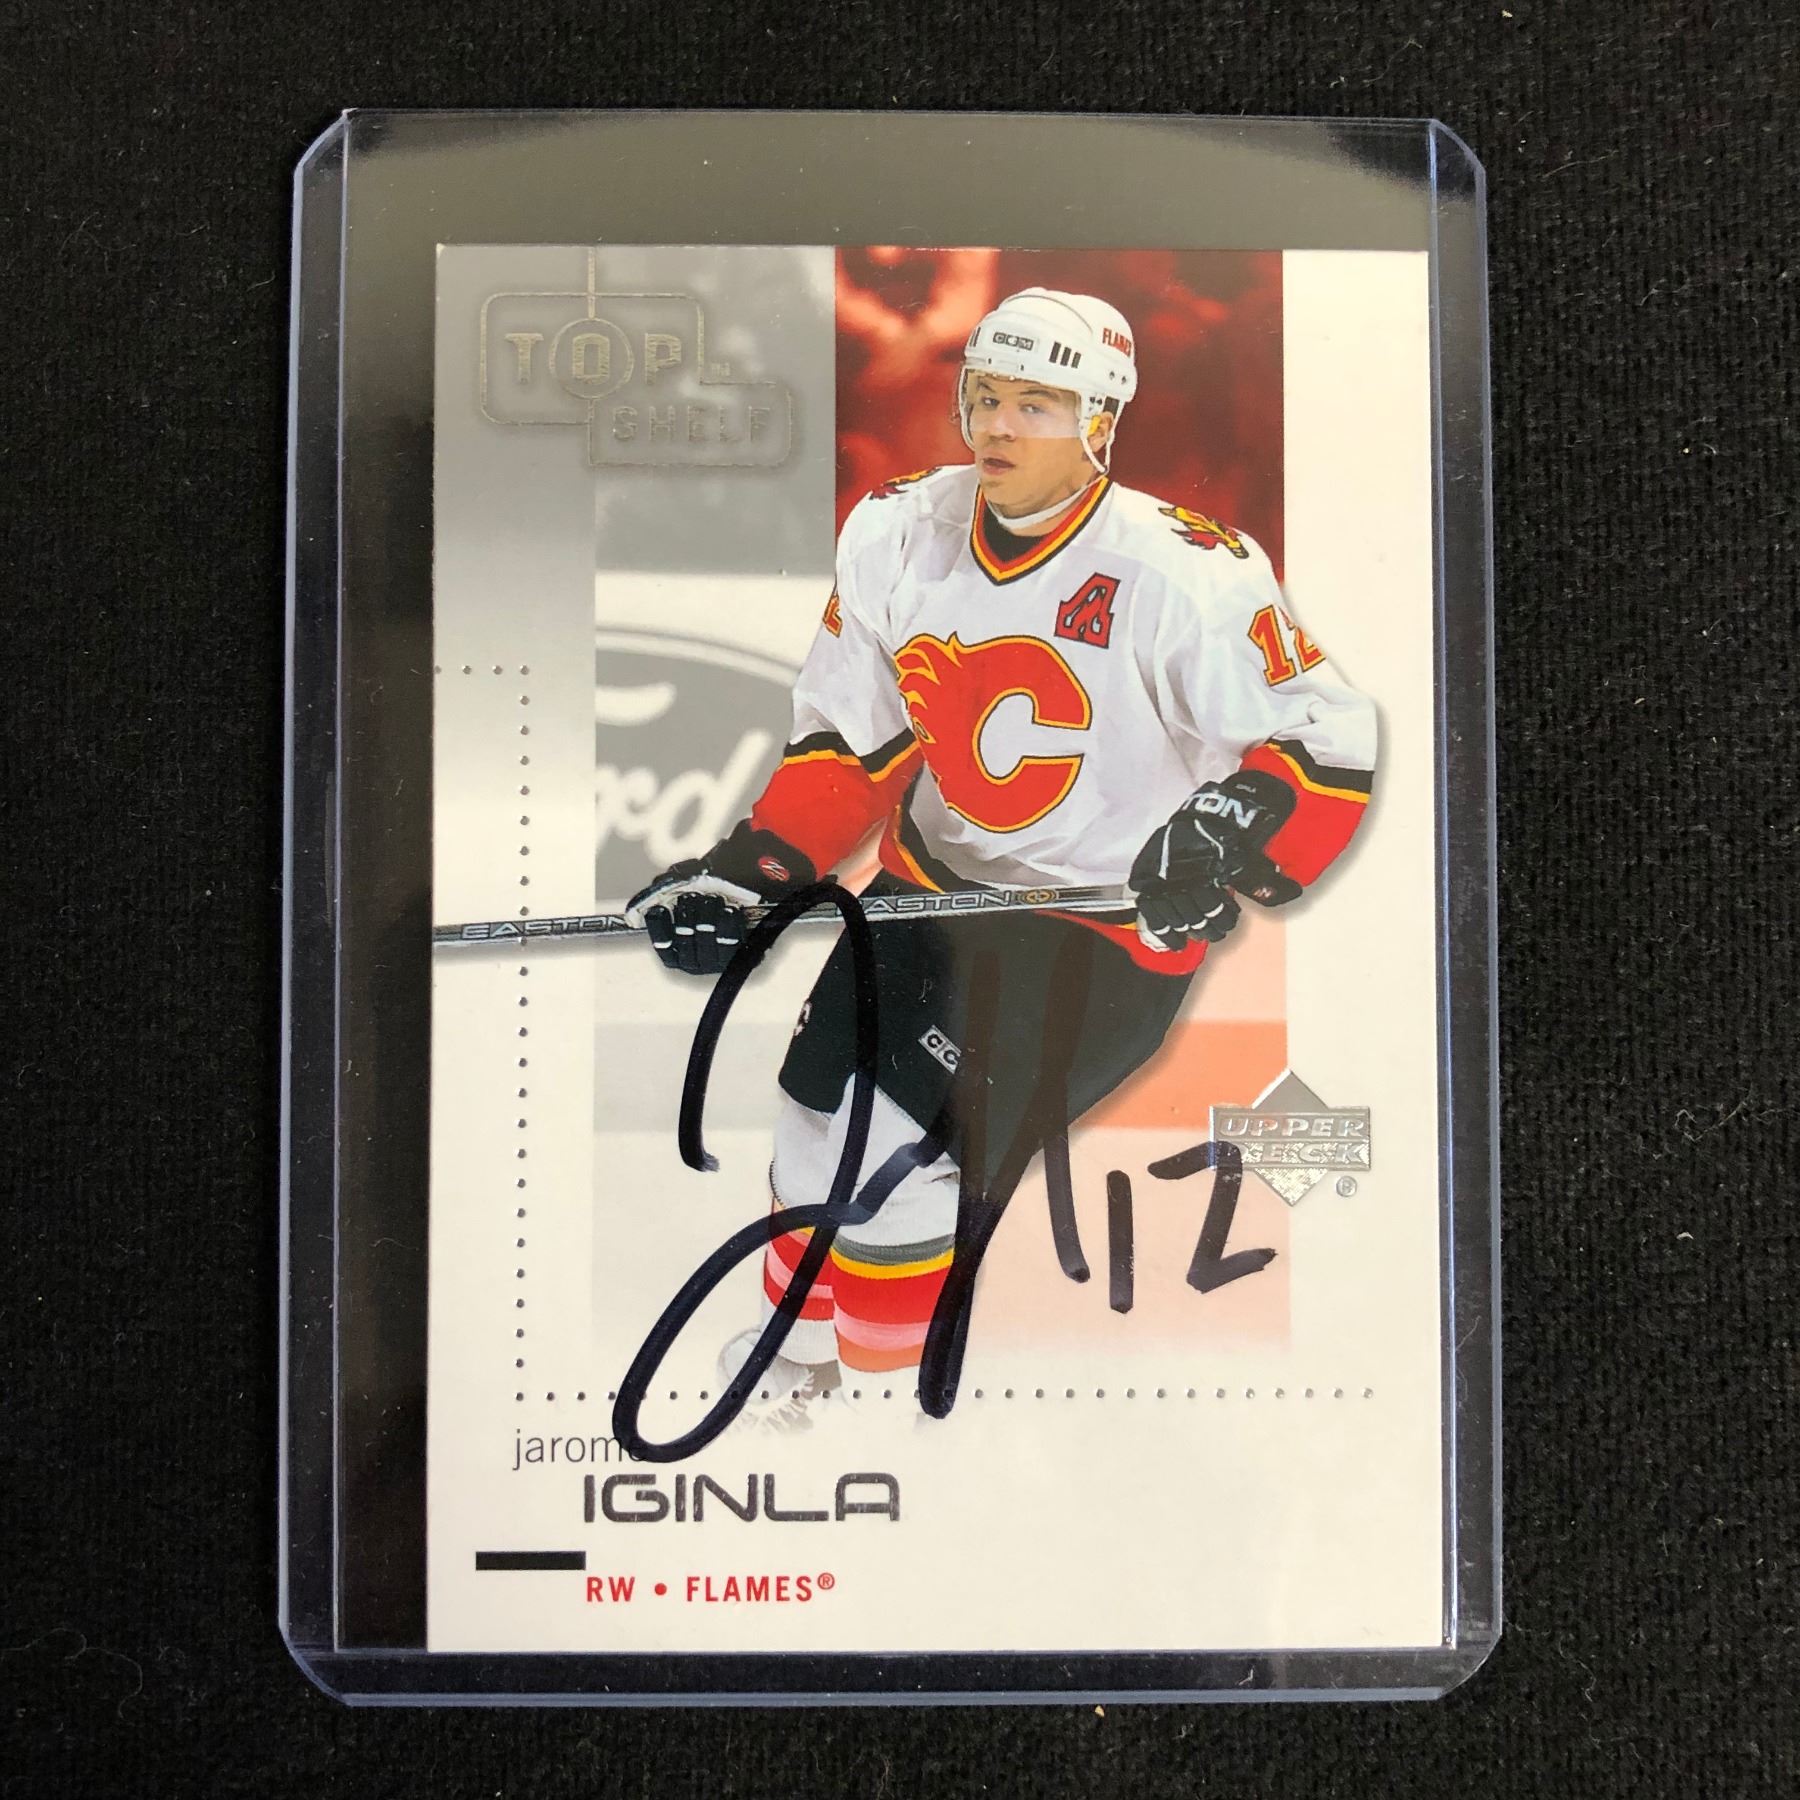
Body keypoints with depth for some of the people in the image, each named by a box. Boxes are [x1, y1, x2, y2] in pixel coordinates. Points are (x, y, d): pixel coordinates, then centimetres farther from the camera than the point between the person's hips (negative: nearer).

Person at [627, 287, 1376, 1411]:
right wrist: (754, 868, -6)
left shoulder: (1183, 573, -19)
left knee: (901, 1149, -16)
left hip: (1112, 920, -5)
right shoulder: (897, 534, -2)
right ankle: (790, 1366, 29)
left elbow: (1329, 739, -14)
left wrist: (1228, 830, -32)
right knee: (818, 1118, -1)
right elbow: (849, 739, 6)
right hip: (931, 888, 6)